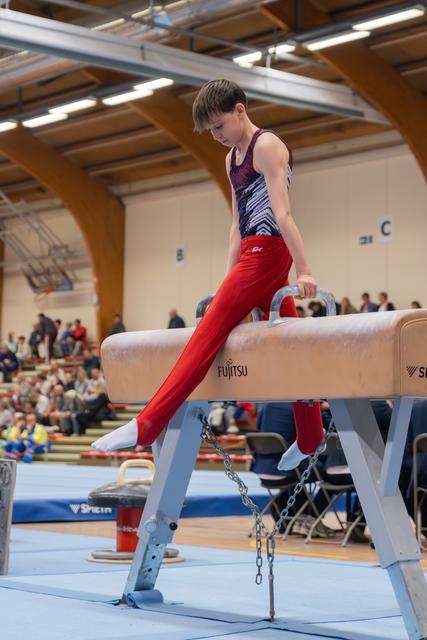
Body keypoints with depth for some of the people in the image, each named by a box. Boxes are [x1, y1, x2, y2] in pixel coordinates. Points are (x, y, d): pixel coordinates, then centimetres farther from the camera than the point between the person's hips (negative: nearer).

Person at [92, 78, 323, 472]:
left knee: (209, 331, -14)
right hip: (252, 253, 9)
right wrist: (229, 278, 12)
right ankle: (311, 438, 20)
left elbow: (282, 212, -17)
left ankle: (146, 426, -17)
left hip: (266, 250, -9)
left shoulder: (267, 145, -8)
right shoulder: (233, 158, 19)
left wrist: (303, 271, -22)